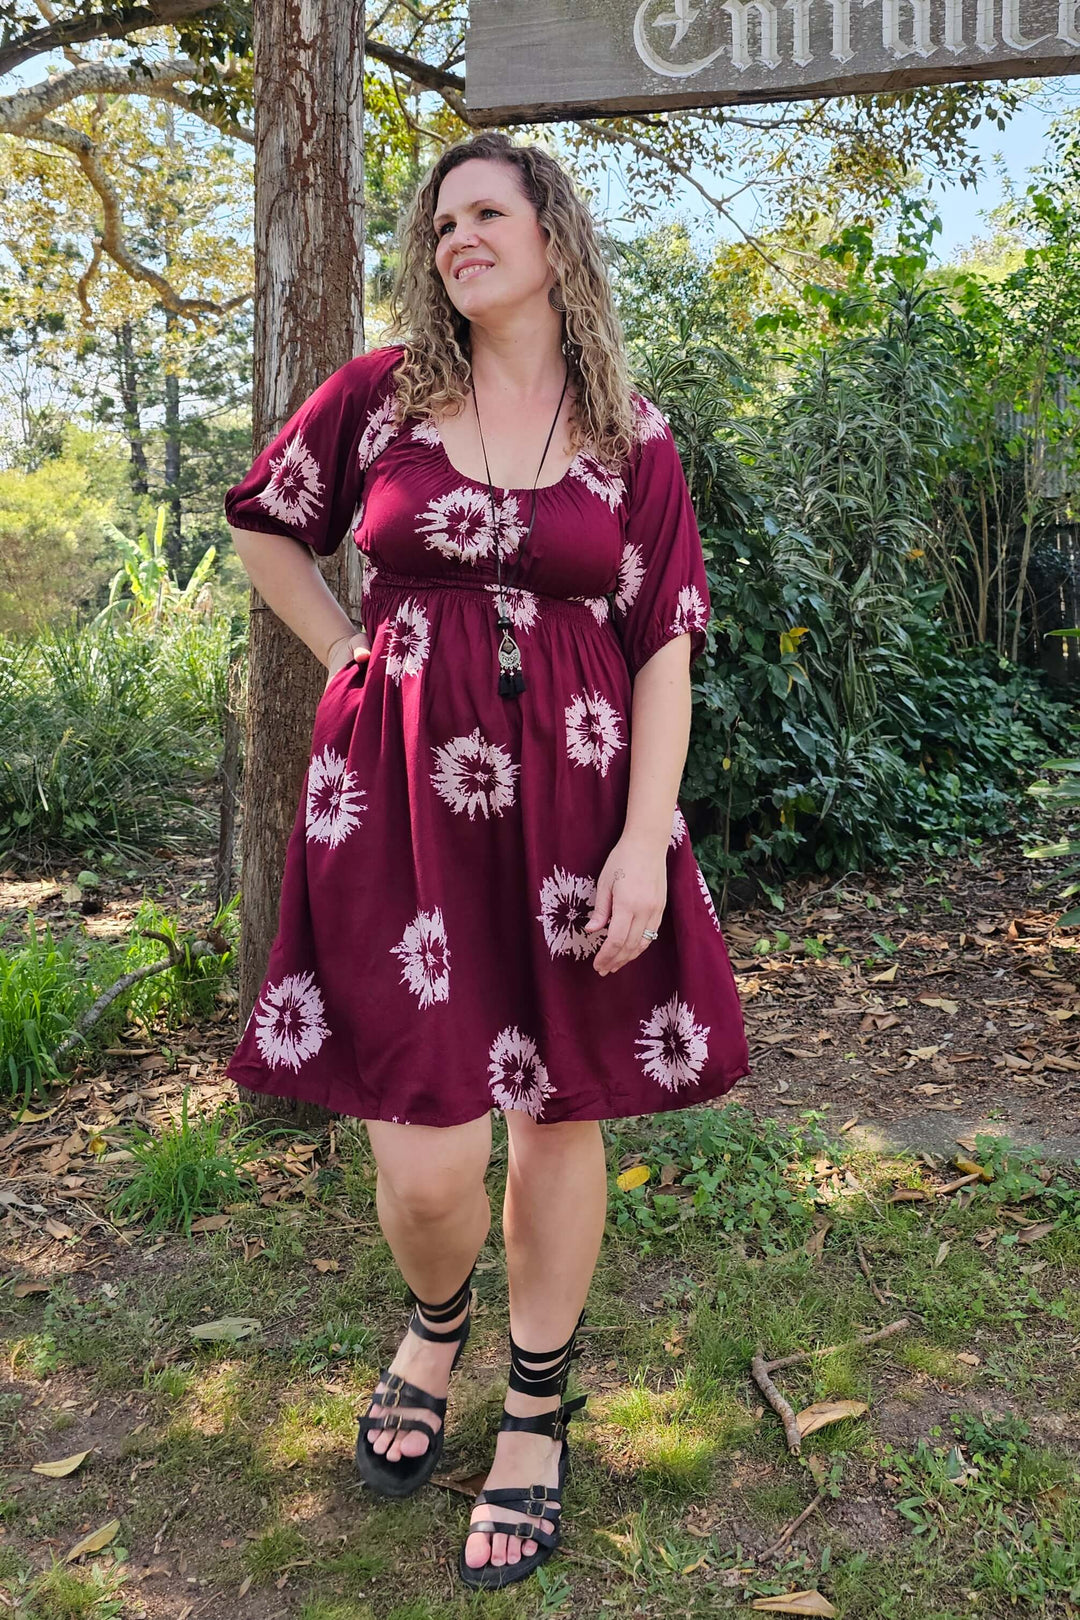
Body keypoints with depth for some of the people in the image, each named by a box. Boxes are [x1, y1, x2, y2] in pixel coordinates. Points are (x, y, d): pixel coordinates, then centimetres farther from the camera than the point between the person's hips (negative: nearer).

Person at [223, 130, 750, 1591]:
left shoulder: (633, 438, 5)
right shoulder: (380, 391, 6)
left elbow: (664, 648, 1)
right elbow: (265, 525, 19)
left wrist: (648, 836, -9)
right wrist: (358, 661, 9)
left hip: (571, 796, 1)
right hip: (400, 792, 0)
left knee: (561, 1107, 9)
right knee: (424, 1155, -3)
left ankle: (537, 1412, 32)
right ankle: (436, 1322, 35)